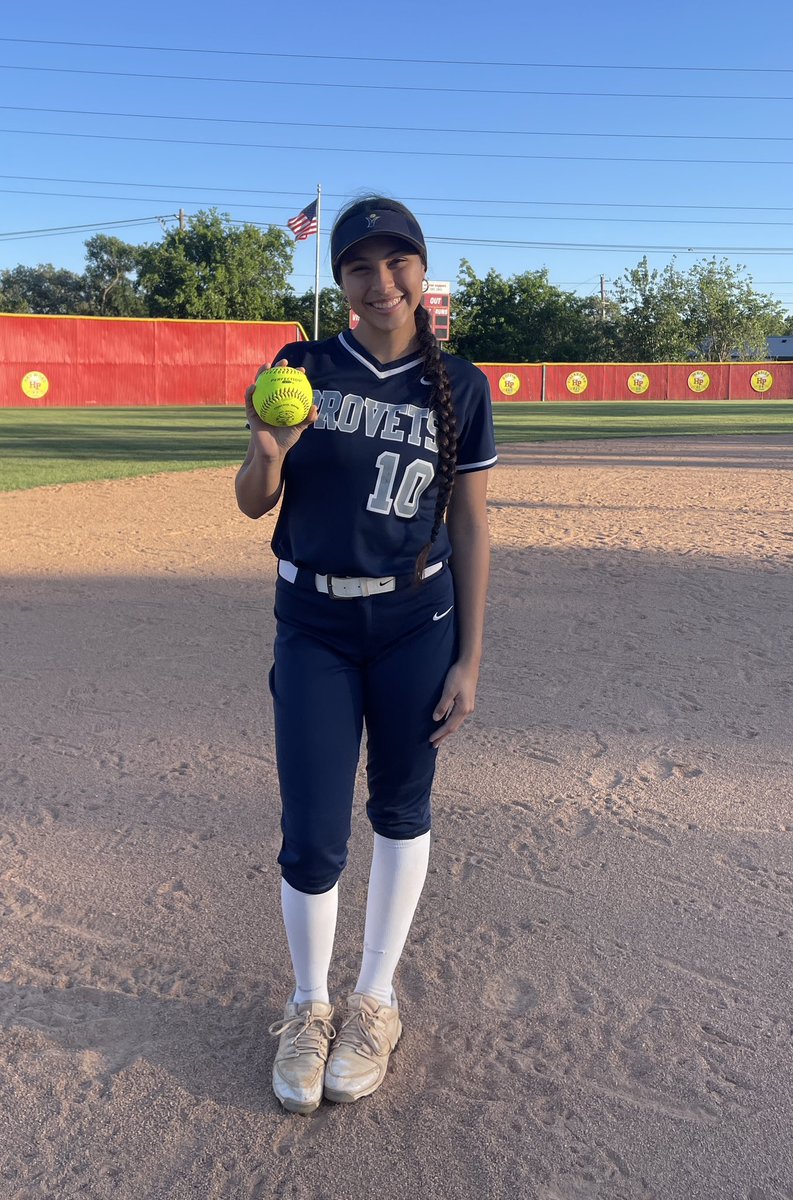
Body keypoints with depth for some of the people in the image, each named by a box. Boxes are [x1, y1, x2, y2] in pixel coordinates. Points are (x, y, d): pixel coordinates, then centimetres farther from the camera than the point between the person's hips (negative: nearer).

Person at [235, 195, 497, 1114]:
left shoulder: (459, 388, 0)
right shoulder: (303, 368, 1)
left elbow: (471, 527, 0)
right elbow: (254, 504, 4)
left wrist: (468, 659, -4)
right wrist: (268, 453, -20)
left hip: (415, 626, 0)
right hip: (312, 627, 0)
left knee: (400, 809, 11)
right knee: (312, 835, 2)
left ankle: (375, 1001, 32)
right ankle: (309, 1004, 28)